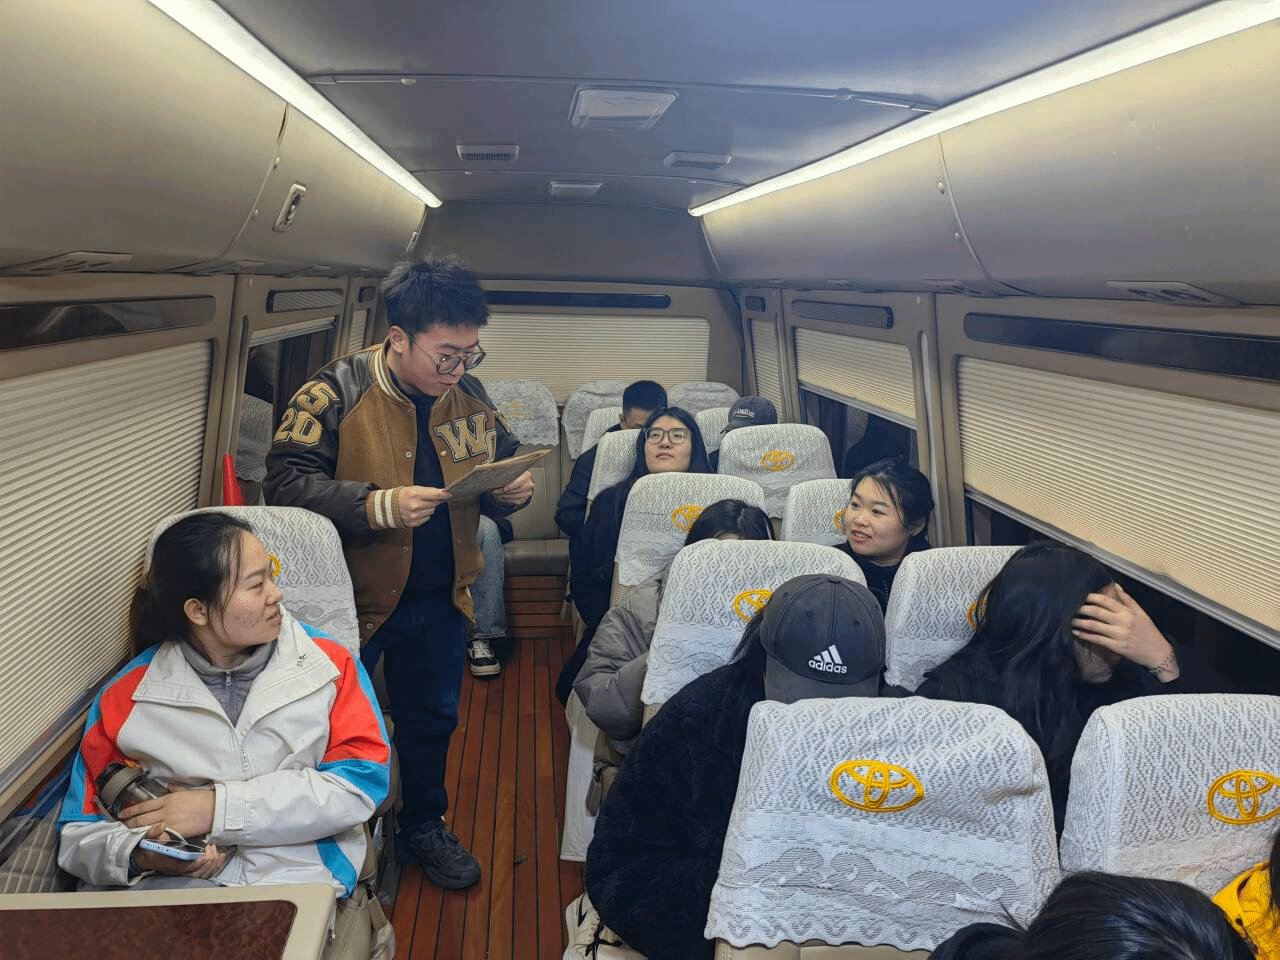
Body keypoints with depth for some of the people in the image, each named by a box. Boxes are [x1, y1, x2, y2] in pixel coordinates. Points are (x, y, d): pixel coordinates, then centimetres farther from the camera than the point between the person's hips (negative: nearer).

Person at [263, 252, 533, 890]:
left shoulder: (468, 395, -1)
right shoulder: (337, 394, -18)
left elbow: (498, 466, 11)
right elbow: (287, 481, -23)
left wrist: (512, 491, -13)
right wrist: (378, 506, -33)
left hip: (440, 598, 5)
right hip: (353, 597, -5)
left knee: (432, 718, 21)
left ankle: (423, 827, 45)